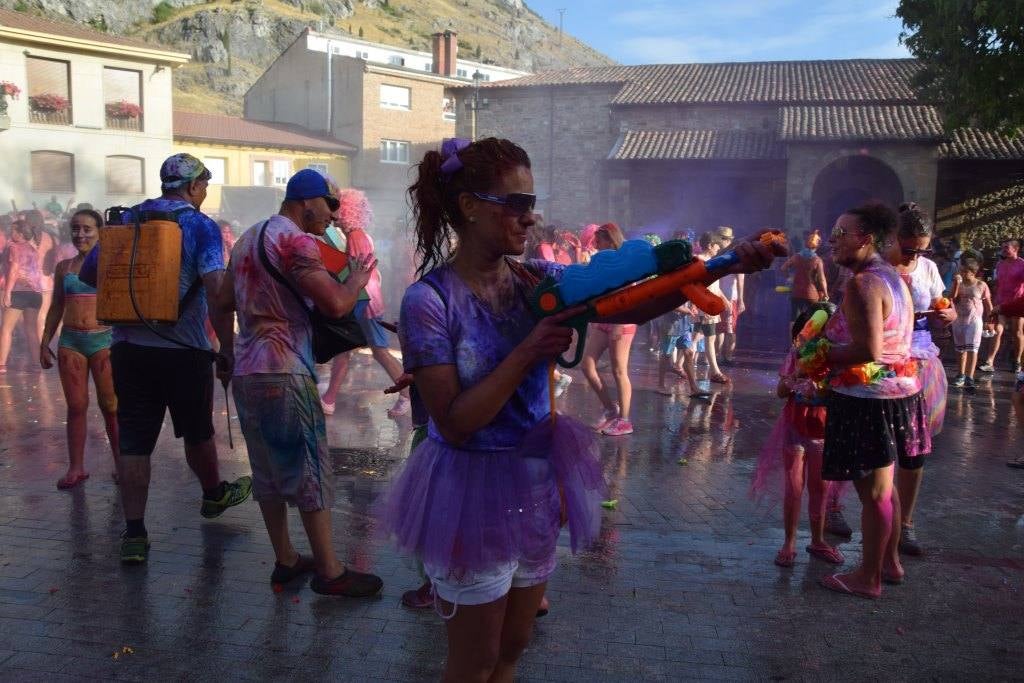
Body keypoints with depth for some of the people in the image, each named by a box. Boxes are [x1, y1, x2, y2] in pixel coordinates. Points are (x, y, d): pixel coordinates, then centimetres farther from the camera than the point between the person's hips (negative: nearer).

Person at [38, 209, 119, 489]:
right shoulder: (64, 267, 11)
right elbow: (56, 307, 16)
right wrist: (44, 343, 13)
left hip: (105, 341, -3)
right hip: (70, 342, 3)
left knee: (111, 405, 1)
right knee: (76, 406, 6)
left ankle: (121, 463, 11)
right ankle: (76, 468, 13)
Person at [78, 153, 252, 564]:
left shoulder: (127, 220, 8)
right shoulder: (200, 226, -7)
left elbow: (88, 274, 14)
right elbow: (217, 291, -19)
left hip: (128, 348, 4)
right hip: (183, 350, -3)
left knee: (133, 441, 6)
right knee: (197, 431, 17)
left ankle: (134, 534, 6)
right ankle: (214, 496, 39)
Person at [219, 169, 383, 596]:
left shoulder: (248, 239, 17)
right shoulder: (294, 241, -13)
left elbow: (222, 304, 25)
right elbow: (336, 304, -22)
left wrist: (229, 346, 41)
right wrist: (357, 278, -1)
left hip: (245, 371, 10)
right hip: (284, 373, -9)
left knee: (268, 472, 14)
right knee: (310, 471, -2)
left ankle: (285, 560, 23)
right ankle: (329, 572, 5)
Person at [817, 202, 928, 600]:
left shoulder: (863, 284, -20)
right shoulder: (894, 277, 11)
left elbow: (868, 350, -27)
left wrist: (822, 356, -13)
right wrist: (835, 349, 15)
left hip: (868, 399, -10)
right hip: (896, 391, 10)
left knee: (872, 492, 2)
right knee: (884, 487, 21)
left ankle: (868, 578, 14)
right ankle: (890, 564, 34)